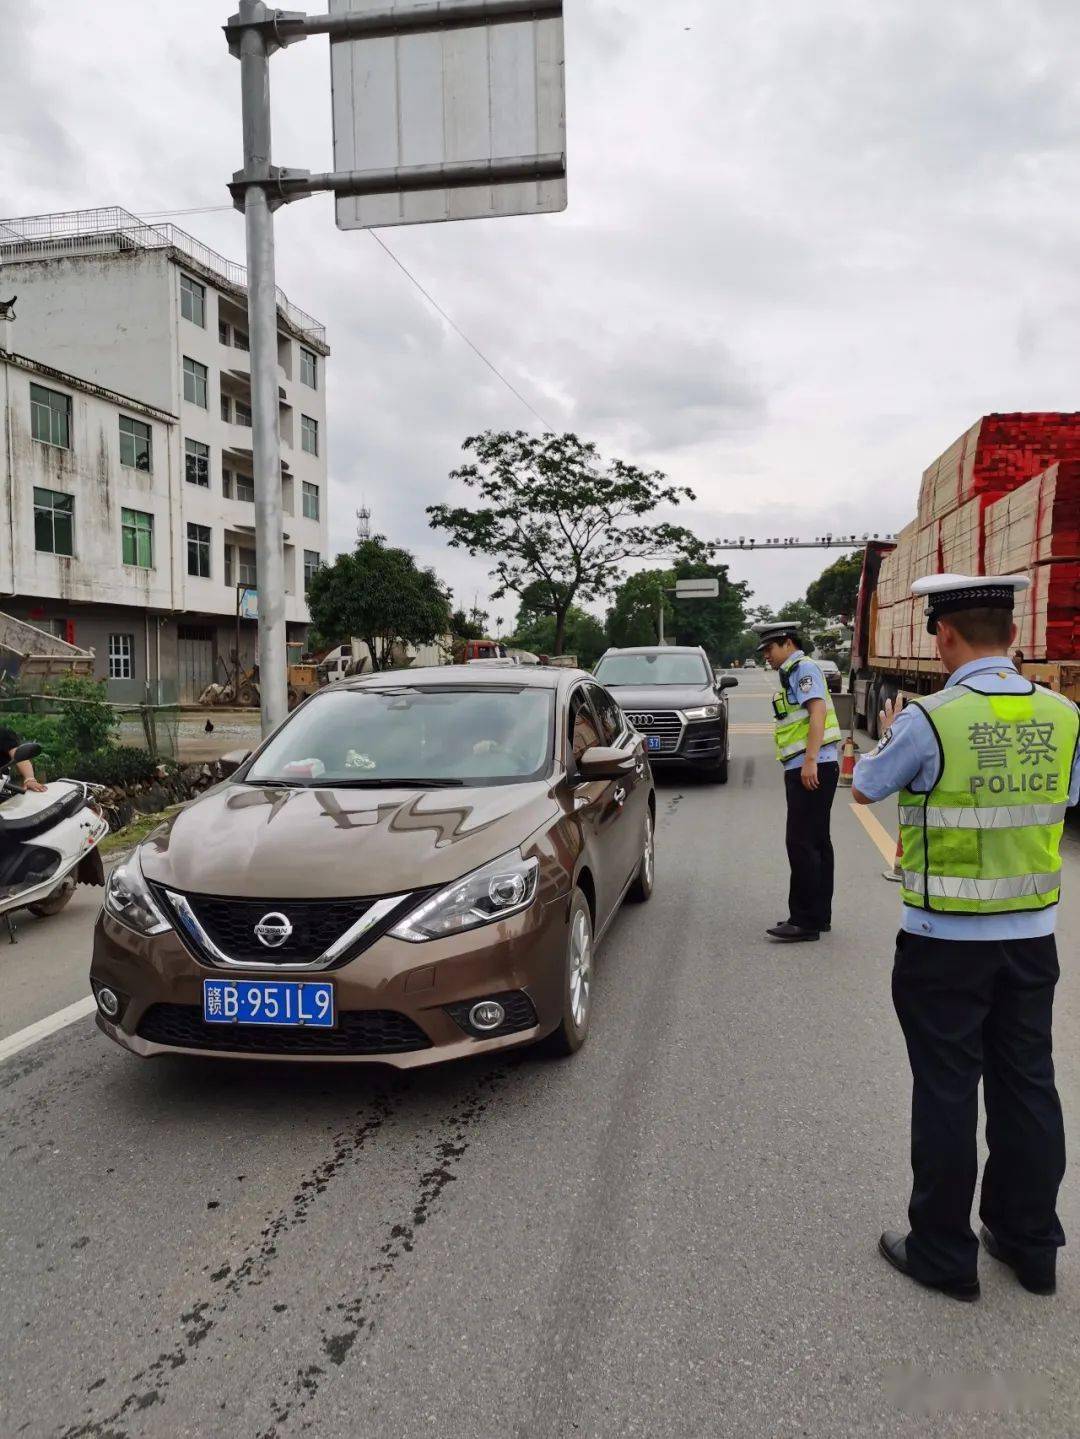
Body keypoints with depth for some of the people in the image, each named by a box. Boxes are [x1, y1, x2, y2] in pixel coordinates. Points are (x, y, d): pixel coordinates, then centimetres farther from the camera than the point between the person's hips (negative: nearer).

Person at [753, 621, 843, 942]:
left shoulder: (803, 668, -8)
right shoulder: (792, 673, 21)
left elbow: (818, 711, -20)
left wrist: (809, 761, -26)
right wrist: (794, 768, 21)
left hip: (811, 769, -10)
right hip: (804, 770, 10)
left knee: (802, 844, -8)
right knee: (816, 843, 13)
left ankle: (805, 921, -4)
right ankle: (819, 915, 21)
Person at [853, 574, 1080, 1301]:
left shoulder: (928, 720, -18)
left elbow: (865, 788, -1)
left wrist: (890, 737, 18)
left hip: (944, 941, -5)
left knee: (947, 1093, 7)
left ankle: (945, 1255, 21)